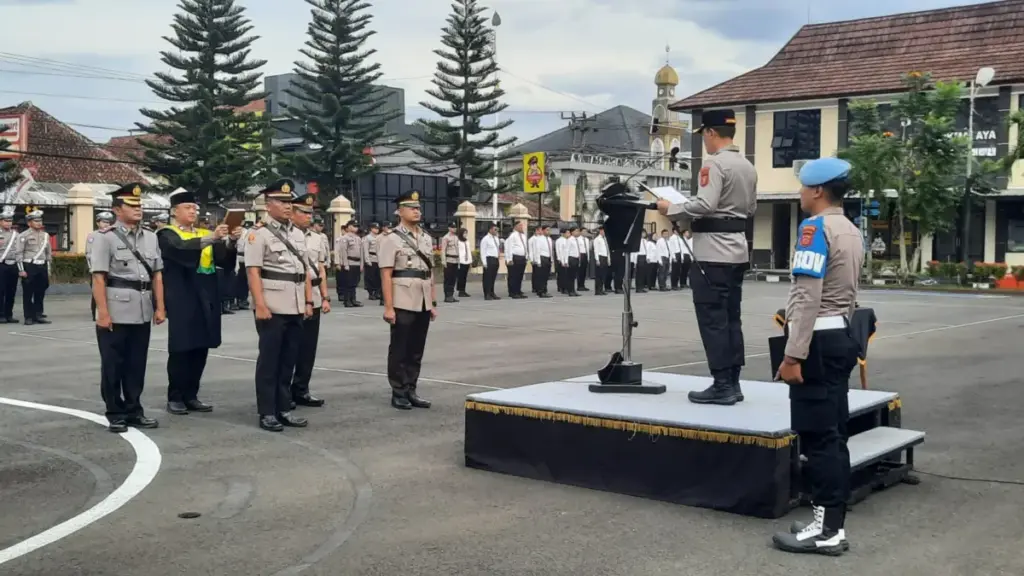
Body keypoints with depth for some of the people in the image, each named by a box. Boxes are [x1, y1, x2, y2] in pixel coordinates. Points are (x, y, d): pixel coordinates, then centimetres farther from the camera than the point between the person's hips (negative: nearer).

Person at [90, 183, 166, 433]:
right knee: (113, 366, 4)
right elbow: (98, 278, -9)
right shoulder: (105, 238, -5)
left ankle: (134, 411, 21)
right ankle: (115, 414, 14)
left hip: (142, 313, 5)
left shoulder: (150, 237, 12)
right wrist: (103, 313, -15)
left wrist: (160, 307, 7)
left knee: (137, 365, 11)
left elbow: (157, 275, 12)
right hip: (116, 313, -5)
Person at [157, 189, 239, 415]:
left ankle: (191, 395, 17)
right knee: (180, 349, -2)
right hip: (182, 301, -5)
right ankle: (175, 398, 8)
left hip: (206, 300, 6)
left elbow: (225, 261, 4)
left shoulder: (205, 234, 15)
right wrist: (211, 238, -35)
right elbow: (182, 249, -24)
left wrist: (231, 241, -16)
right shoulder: (167, 234, -1)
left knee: (201, 349, 7)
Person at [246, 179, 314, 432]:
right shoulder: (259, 233, -7)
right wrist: (260, 305, -19)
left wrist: (308, 301, 11)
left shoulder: (297, 234, 15)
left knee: (288, 361, 11)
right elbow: (253, 272, -13)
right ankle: (267, 413, 7)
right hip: (272, 308, -7)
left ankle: (283, 409, 19)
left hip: (295, 308, 7)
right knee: (269, 361, 1)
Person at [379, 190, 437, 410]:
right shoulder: (392, 239, -6)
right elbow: (386, 275, -11)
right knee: (399, 351, 3)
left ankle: (411, 391, 20)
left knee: (417, 351, 11)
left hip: (423, 305, 6)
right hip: (403, 305, -6)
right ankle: (398, 393, 11)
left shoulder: (426, 238, 13)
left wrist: (433, 303, 12)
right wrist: (388, 307, -16)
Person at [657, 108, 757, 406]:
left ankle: (722, 386, -4)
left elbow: (705, 205, -23)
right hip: (737, 249, 9)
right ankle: (733, 383, 15)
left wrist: (670, 208, -12)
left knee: (712, 319, -4)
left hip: (713, 250, -9)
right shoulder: (748, 166, 13)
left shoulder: (714, 164, -14)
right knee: (731, 317, 12)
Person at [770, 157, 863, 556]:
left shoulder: (816, 228, -13)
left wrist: (793, 355, -20)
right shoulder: (852, 232, 16)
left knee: (817, 436, -5)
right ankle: (834, 522, 16)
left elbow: (808, 297, -20)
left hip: (818, 341, -9)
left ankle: (827, 530, -1)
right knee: (834, 434, 11)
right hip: (841, 337, 9)